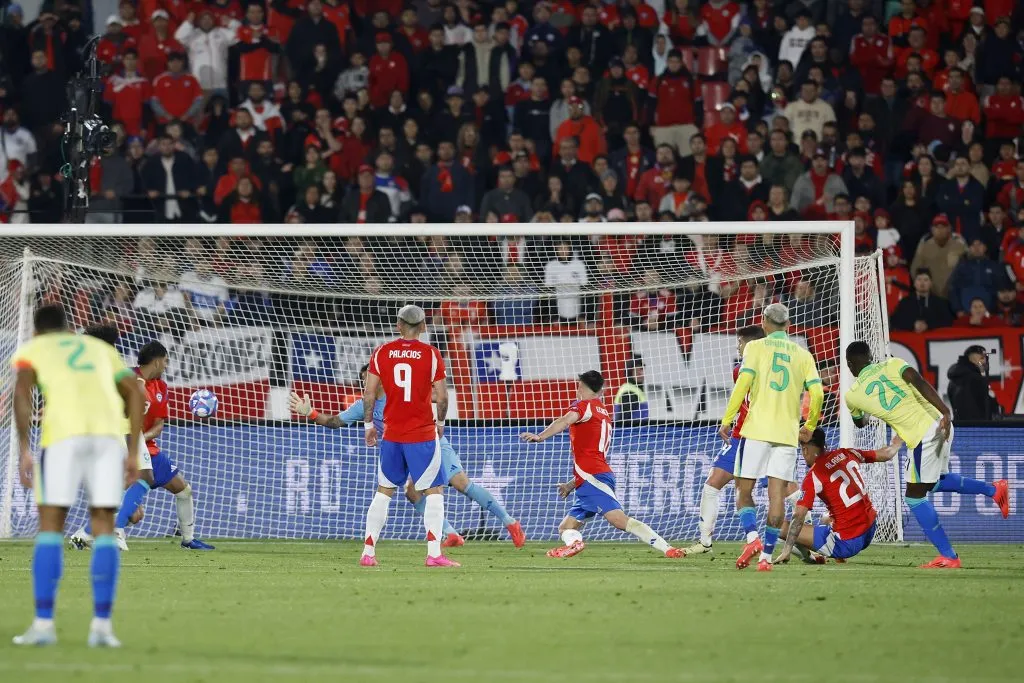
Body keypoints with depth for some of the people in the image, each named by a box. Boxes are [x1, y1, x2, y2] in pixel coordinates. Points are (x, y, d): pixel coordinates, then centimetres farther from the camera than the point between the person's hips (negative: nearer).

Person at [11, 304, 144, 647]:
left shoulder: (30, 349, 21)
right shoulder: (101, 348, 32)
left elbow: (22, 391, 0)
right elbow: (134, 395, 21)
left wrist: (23, 450, -3)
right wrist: (132, 453, 19)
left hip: (64, 430, -3)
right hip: (109, 430, 3)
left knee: (50, 526, 3)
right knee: (104, 526, 6)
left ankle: (43, 623, -4)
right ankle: (102, 626, -2)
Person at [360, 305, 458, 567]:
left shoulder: (381, 352, 0)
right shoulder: (430, 354, -7)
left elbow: (369, 393, -1)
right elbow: (442, 396, -7)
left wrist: (368, 424, 12)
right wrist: (440, 422, 10)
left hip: (391, 434, 3)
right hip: (423, 434, -3)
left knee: (383, 492, 13)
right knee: (434, 491, 2)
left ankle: (368, 553, 11)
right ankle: (434, 553, -8)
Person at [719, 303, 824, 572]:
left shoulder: (756, 347, 3)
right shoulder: (803, 354, 11)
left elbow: (743, 382, -9)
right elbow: (817, 392, 3)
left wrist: (727, 419, -6)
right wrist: (809, 426, 17)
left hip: (756, 430, -2)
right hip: (787, 433, 2)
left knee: (743, 490, 7)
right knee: (777, 494, 0)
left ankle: (752, 537, -16)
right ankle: (766, 556, -5)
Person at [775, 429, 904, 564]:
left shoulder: (813, 477, -11)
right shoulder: (846, 454, 6)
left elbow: (799, 516, -17)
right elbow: (886, 454, 20)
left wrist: (787, 550, -19)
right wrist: (897, 444, 42)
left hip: (847, 544, -7)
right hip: (869, 533, 7)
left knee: (784, 528, -4)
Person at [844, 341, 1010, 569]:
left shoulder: (853, 396, 7)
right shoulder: (891, 364, 11)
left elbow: (860, 423, 29)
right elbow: (920, 383, -8)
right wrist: (944, 412, -15)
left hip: (921, 437, -6)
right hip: (940, 423, 6)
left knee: (915, 497, 5)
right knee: (935, 482, 30)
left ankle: (948, 557, 0)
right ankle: (993, 489, 24)